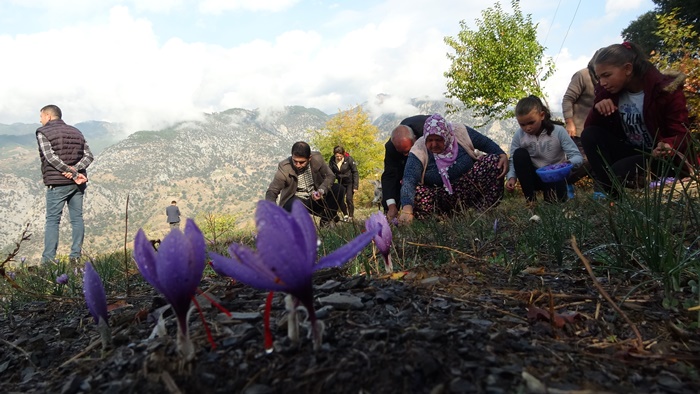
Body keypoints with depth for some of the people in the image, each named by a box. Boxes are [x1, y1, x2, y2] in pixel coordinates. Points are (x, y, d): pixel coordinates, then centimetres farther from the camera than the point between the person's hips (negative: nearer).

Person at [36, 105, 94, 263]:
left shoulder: (43, 132, -1)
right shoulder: (76, 132, 16)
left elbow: (51, 157, -15)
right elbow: (89, 156, 5)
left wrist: (74, 174, -15)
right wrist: (75, 169, -9)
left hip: (57, 183, -5)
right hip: (77, 184, 5)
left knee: (52, 220, 0)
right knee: (77, 218, 7)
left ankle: (48, 259, -1)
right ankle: (76, 256, 10)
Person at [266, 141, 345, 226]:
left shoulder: (317, 158, -16)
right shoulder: (284, 167, -22)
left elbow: (330, 176, -10)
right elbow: (272, 191, -21)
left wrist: (321, 190, -32)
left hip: (315, 197, 3)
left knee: (339, 189, -18)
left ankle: (326, 220, 1)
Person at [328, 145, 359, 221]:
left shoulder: (349, 159, -19)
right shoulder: (332, 160, -11)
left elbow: (355, 172, -14)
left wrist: (355, 186, -17)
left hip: (350, 182, -3)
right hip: (341, 183, 3)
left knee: (349, 199, -13)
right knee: (340, 199, -4)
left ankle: (351, 216, 4)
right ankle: (345, 215, 18)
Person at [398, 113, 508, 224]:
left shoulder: (460, 132, -11)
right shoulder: (418, 152, -19)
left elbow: (487, 143, 2)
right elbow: (409, 181, -31)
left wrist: (503, 155, -16)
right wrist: (407, 210, -47)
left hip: (471, 185, 3)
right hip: (441, 197, -2)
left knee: (493, 161, -18)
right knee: (416, 193, -31)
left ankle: (486, 210, -14)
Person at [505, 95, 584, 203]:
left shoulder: (558, 131, -16)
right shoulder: (519, 135, -11)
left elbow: (578, 156, -18)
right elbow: (514, 161, -9)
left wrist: (568, 163, -41)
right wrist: (512, 177, -30)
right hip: (534, 177, 3)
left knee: (556, 199, -34)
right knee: (519, 154, -26)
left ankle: (550, 191, 6)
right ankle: (530, 198, -19)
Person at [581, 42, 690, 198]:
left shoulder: (666, 89, -14)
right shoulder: (610, 93, -1)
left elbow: (681, 134, -17)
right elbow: (590, 127, -1)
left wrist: (668, 147, -41)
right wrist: (597, 109, -23)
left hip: (662, 157, -6)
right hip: (630, 152, 6)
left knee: (618, 172, -36)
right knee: (590, 135, -20)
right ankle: (612, 194, -22)